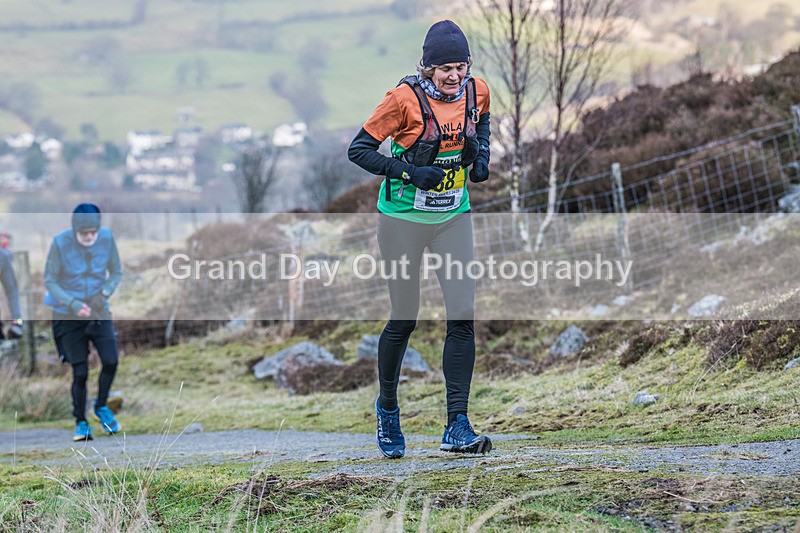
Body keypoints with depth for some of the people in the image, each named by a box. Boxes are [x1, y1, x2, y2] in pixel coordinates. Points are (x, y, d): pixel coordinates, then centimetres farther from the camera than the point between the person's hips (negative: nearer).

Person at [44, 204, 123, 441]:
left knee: (111, 360, -15)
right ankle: (81, 423, 17)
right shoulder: (60, 243, -17)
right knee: (80, 372, -3)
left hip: (99, 312, 2)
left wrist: (104, 293, -15)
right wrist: (73, 303, -21)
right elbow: (49, 281, -9)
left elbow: (116, 272, 4)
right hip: (68, 315, -2)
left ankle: (101, 406, 12)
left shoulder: (107, 238, -9)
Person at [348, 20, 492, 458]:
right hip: (404, 219, -4)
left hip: (454, 217, 4)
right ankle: (387, 408, 29)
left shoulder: (477, 92, -3)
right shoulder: (406, 98, -18)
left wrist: (481, 156, 2)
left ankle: (457, 427, -6)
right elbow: (359, 149, -14)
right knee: (404, 319, 3)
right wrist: (409, 172, -23)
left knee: (462, 317, -8)